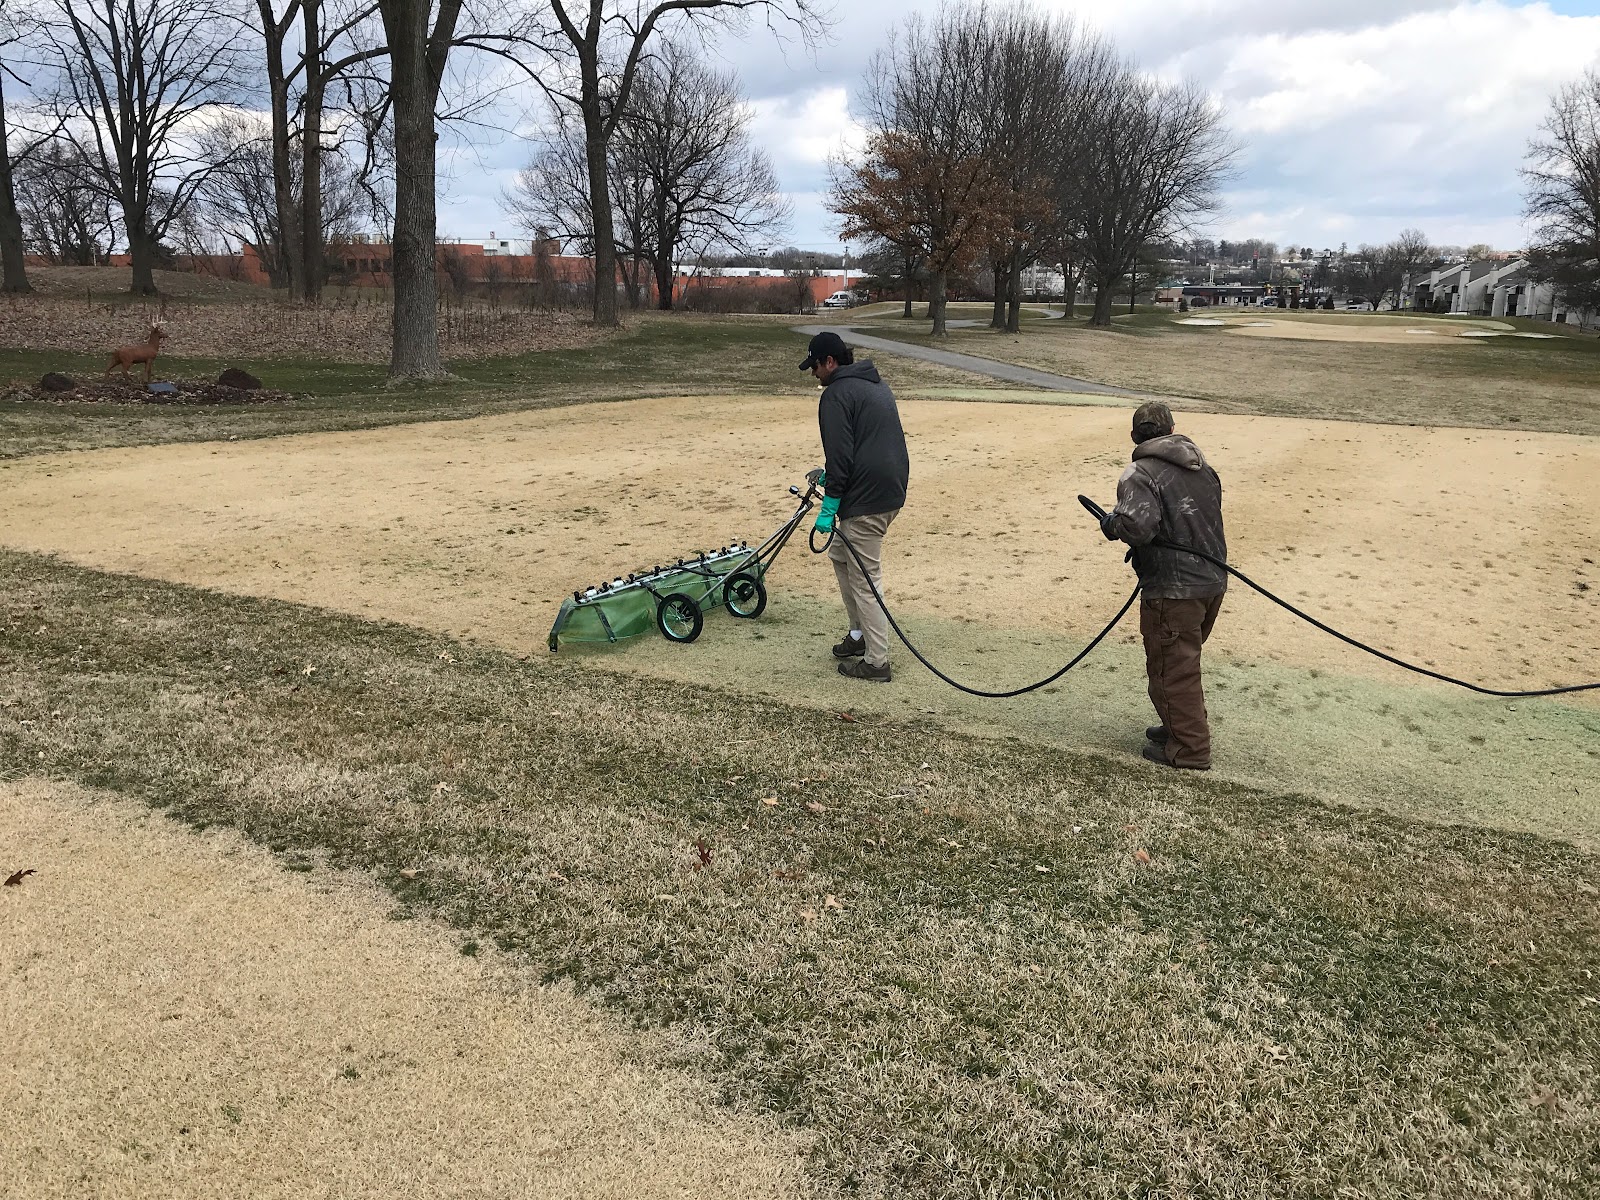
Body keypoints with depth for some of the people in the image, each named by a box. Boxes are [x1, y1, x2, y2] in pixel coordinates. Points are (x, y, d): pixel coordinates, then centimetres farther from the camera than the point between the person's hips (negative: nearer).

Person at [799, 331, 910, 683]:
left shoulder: (836, 393, -10)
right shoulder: (876, 385, 19)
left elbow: (840, 455, -18)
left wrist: (829, 507, -14)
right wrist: (831, 476, 31)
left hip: (866, 497, -10)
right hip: (893, 490, 10)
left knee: (865, 578, -2)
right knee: (840, 554, 24)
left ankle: (876, 663, 4)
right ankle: (860, 634, 29)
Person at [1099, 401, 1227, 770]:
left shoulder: (1140, 474, -15)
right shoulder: (1202, 467, 11)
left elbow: (1138, 524, -30)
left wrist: (1112, 523, -9)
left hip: (1174, 590, -8)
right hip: (1213, 580, 8)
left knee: (1171, 670, 3)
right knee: (1185, 661, 24)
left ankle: (1189, 750, 10)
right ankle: (1180, 727, 36)